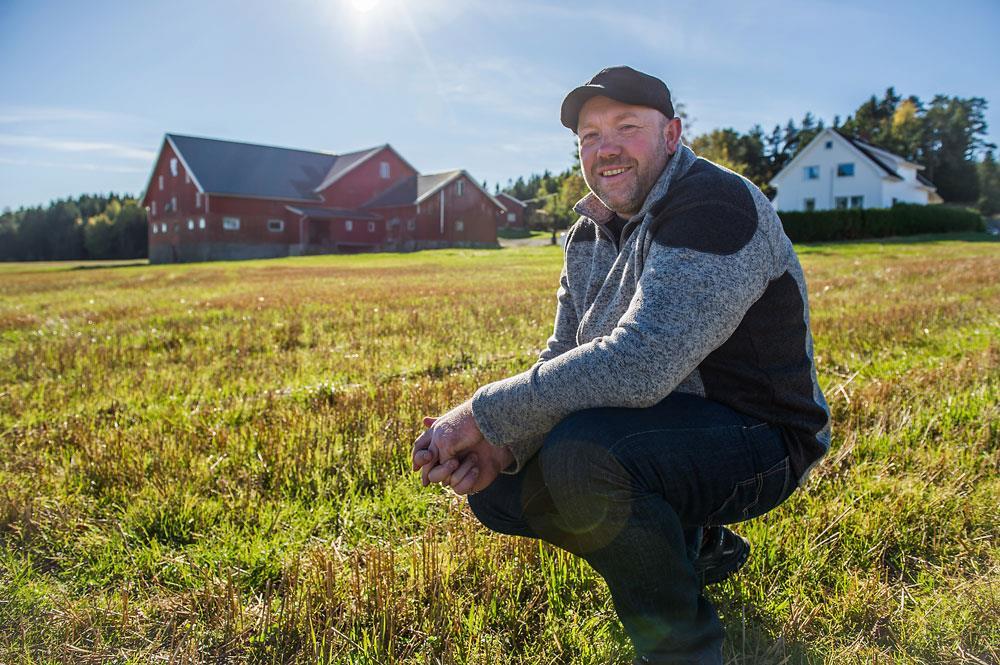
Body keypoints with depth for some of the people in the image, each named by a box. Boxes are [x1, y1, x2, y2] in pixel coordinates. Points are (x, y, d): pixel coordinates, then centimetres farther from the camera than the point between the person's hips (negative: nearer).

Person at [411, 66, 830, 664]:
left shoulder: (714, 205, -21)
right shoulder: (592, 234, 7)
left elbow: (636, 364, -34)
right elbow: (561, 361, 4)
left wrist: (486, 414, -26)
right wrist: (498, 442, -17)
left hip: (756, 441, -8)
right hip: (663, 424, 9)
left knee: (581, 453, -35)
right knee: (495, 489, 5)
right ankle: (694, 544, 17)